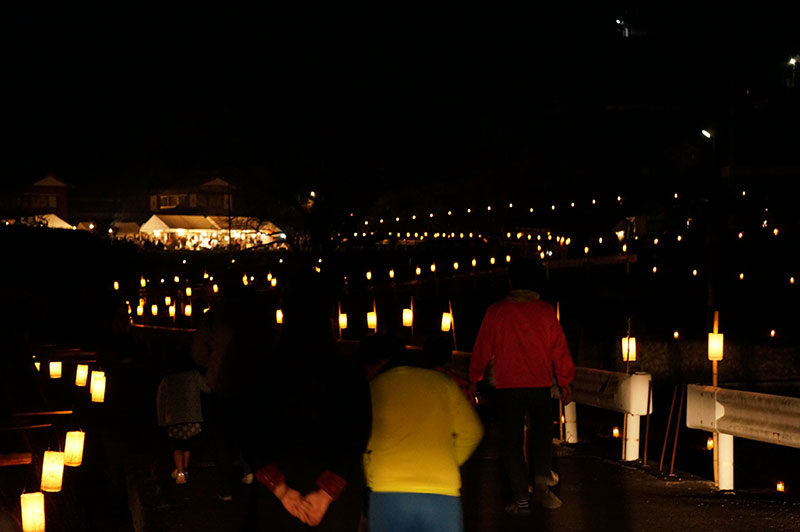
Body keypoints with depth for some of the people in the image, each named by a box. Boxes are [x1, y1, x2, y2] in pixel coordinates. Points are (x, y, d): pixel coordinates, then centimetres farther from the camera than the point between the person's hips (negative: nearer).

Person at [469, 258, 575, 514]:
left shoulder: (495, 312, -2)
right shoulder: (546, 312, 0)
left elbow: (482, 348, 4)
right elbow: (559, 349, 3)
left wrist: (474, 379, 16)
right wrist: (566, 382, 12)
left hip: (508, 387, -1)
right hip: (540, 386, 1)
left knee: (511, 441, 6)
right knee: (542, 433, 15)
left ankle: (521, 497, 4)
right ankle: (542, 479, -10)